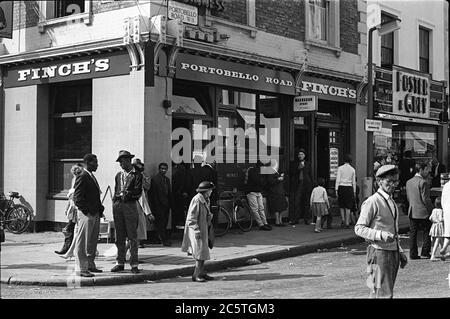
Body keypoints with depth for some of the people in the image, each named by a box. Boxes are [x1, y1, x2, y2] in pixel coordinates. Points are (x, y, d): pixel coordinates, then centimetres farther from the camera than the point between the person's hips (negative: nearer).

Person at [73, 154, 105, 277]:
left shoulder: (92, 177, 17)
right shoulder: (82, 177, -12)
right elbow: (77, 198, -16)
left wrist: (100, 209, 14)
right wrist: (87, 211, -16)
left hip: (95, 215, 9)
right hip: (86, 215, -9)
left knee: (92, 241, 16)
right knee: (82, 242, -3)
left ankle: (90, 265, 27)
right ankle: (81, 268, 1)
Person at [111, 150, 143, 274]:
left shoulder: (137, 175, 1)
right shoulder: (118, 175, 16)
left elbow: (137, 192, -8)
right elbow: (116, 191, 19)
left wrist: (125, 193, -7)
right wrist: (115, 201, 7)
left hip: (130, 206, -5)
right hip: (118, 207, 5)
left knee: (132, 237, -3)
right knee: (119, 237, 7)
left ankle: (134, 264, 0)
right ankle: (120, 263, 13)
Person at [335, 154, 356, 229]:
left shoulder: (340, 168, -2)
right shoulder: (352, 169, 3)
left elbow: (338, 180, -5)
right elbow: (354, 182, 8)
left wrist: (336, 189, -2)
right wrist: (354, 191, 14)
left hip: (341, 187, -1)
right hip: (349, 188, 1)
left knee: (341, 205, 14)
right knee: (348, 206, 5)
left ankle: (343, 219, 4)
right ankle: (347, 222, 4)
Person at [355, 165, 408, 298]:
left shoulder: (392, 202, 15)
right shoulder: (372, 202, -12)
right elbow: (359, 229, -15)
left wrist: (400, 252, 19)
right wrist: (381, 235, -27)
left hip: (393, 253, 8)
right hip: (379, 252, -8)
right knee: (384, 294, -10)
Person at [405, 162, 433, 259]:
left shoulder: (408, 182, 8)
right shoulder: (423, 182, -15)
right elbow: (425, 199, -16)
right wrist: (431, 209, -4)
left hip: (412, 212, 7)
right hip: (423, 212, -7)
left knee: (413, 233, 8)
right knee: (427, 232, 7)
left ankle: (413, 254, 10)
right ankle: (425, 252, 8)